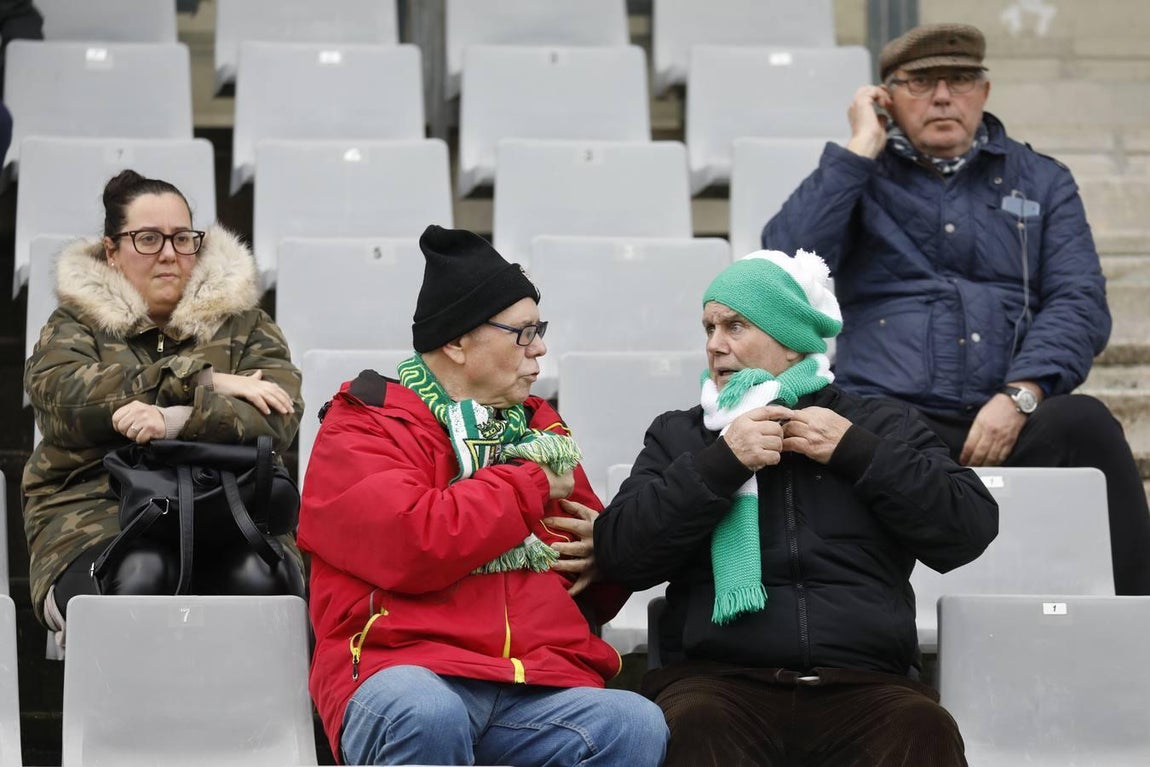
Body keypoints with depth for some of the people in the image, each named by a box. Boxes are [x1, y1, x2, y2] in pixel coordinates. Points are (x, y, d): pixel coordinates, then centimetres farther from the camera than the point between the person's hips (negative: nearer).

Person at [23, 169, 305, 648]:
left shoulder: (242, 322, 17)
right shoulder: (76, 324, 15)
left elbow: (276, 417, -2)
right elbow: (66, 398, -8)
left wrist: (174, 421, -20)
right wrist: (203, 380, -9)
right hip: (97, 517, -1)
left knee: (260, 578, -33)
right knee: (142, 577, -35)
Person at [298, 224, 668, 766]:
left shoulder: (538, 430, 25)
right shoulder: (361, 430, 7)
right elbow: (410, 544, -14)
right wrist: (529, 486, 1)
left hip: (544, 682, 5)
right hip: (406, 671, -5)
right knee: (426, 717, -40)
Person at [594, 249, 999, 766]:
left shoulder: (882, 426, 21)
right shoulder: (678, 436, 22)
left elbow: (969, 529, 7)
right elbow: (619, 553, 6)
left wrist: (857, 453, -1)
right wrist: (719, 462, -4)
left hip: (861, 684, 0)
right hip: (720, 680, 0)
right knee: (694, 725, -36)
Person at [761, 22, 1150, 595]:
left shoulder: (1041, 182, 24)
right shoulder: (859, 178, 20)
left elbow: (1080, 301, 10)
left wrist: (1020, 395, -8)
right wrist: (860, 149, 3)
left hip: (1007, 421, 1)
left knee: (1083, 421, -34)